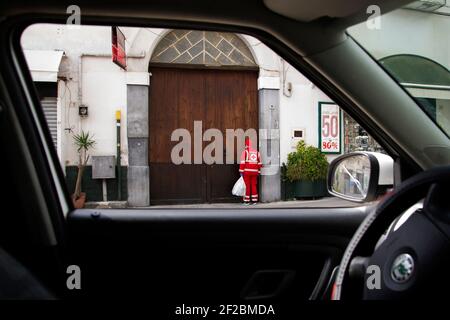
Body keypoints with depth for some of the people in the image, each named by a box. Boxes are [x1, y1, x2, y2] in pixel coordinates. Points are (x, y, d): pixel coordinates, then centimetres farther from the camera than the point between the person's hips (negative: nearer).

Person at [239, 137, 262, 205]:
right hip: (254, 172, 4)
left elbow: (242, 162, -10)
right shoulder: (256, 152, 11)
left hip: (247, 171, -4)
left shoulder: (245, 151, -3)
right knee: (254, 185, 11)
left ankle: (247, 201, 4)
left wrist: (241, 171, -7)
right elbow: (259, 163, 11)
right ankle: (254, 200, 11)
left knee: (247, 185, 1)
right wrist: (258, 171, 18)